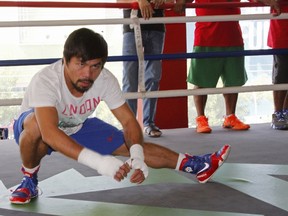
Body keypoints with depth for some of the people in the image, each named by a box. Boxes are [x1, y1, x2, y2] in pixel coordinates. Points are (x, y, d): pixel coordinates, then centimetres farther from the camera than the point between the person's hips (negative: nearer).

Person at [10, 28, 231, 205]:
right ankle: (29, 180, -14)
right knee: (35, 126, -40)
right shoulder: (45, 80, -38)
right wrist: (98, 162, -60)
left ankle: (195, 165, 12)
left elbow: (129, 121, -17)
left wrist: (137, 157, -37)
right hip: (36, 127, -4)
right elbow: (49, 134, -51)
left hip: (78, 128, 4)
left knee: (133, 147, -5)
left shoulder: (106, 79, -24)